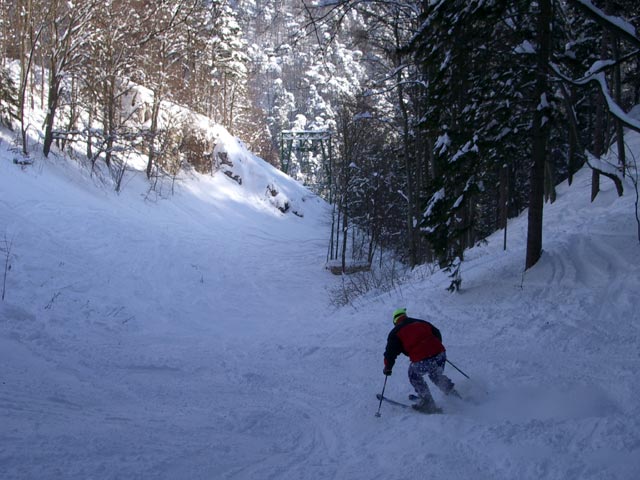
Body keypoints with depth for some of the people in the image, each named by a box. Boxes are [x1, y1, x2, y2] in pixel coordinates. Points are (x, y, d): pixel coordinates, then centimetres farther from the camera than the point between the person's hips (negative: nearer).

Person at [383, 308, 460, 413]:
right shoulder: (421, 323, 25)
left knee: (414, 375, 24)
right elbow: (437, 334, 32)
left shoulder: (396, 333, 10)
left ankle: (427, 402, 19)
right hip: (440, 354, 5)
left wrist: (388, 367, 20)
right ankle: (454, 395, 30)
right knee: (437, 376, 32)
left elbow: (391, 352, 7)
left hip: (422, 361, -5)